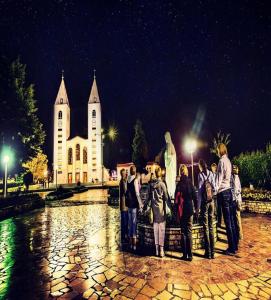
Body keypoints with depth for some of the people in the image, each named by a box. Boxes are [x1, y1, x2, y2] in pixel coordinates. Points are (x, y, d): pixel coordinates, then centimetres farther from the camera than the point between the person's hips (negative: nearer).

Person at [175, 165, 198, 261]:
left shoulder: (179, 184, -6)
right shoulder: (190, 183, -2)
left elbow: (176, 198, -6)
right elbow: (195, 197, -1)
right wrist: (196, 208, 9)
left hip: (181, 210, -1)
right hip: (189, 210, 1)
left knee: (183, 232, 8)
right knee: (189, 232, 6)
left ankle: (185, 254, 12)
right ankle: (189, 255, 6)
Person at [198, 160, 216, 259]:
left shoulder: (200, 175, -8)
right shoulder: (211, 173, 2)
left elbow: (199, 191, -10)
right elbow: (214, 187, 0)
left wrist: (198, 205, -6)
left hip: (204, 202, -4)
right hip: (211, 202, 4)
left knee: (206, 227, 4)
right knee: (211, 226, 11)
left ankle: (208, 253, 10)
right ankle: (212, 252, 16)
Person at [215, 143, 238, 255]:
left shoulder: (222, 161, -11)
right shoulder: (228, 160, 14)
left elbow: (219, 177, -14)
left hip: (223, 192, -9)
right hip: (229, 190, 9)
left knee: (228, 221, -3)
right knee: (231, 219, 13)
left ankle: (232, 248, 5)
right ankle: (235, 245, 22)